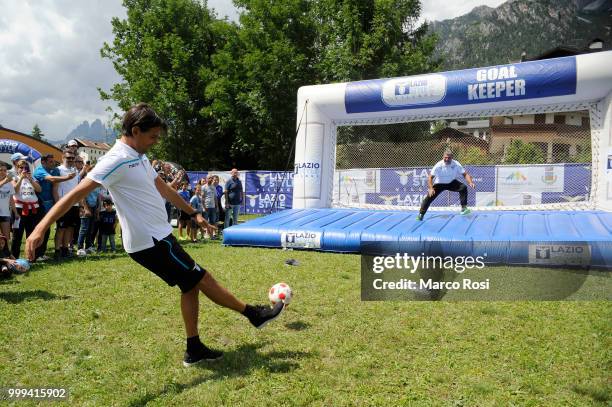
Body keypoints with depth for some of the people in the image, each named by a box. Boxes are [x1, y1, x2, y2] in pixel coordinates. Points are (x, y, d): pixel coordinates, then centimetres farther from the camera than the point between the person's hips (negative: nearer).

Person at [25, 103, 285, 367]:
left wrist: (194, 213, 27)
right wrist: (41, 228, -30)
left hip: (159, 237, 9)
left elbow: (164, 188, 22)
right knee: (202, 279, 1)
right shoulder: (117, 160, -17)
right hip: (149, 243, -9)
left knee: (191, 285, 12)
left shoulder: (139, 157, 12)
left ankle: (194, 350, 21)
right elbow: (78, 192, -23)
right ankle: (254, 314, 16)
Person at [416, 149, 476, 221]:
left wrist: (470, 182, -37)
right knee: (430, 196, -13)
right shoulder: (438, 165, -25)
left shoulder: (456, 164, -21)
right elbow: (430, 177, -23)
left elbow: (465, 174, -18)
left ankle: (464, 208, -12)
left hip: (452, 182, 1)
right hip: (439, 184, -1)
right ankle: (421, 214, 1)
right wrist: (430, 188, -37)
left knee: (463, 187, -23)